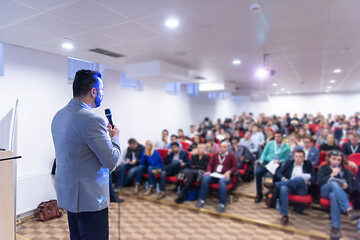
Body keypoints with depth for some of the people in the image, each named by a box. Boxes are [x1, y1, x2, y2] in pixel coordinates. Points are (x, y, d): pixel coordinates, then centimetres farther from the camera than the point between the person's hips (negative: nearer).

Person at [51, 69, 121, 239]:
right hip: (89, 198, -9)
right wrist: (114, 137, -2)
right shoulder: (92, 120, -24)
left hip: (67, 194, 9)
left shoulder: (59, 116, 6)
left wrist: (104, 133, 15)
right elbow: (112, 161, -19)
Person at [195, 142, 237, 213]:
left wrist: (229, 172, -13)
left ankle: (222, 204, -36)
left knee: (222, 181, -39)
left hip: (225, 176, -3)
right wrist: (208, 171, -6)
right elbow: (210, 164, 15)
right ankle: (202, 200, -22)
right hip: (214, 174, 3)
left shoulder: (231, 156, 11)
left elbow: (235, 167, 6)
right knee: (205, 178, -29)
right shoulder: (215, 155, 20)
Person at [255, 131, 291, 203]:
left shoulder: (286, 148, 8)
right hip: (266, 162, 2)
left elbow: (285, 159, 4)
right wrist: (261, 161, -5)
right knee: (258, 172, -28)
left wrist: (279, 161, -17)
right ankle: (259, 194, -15)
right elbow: (264, 154, 13)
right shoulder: (270, 143, 14)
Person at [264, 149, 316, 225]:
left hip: (301, 189, -1)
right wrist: (284, 179, -12)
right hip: (290, 187, 1)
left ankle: (274, 185, -30)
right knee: (283, 188, -37)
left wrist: (306, 182, -16)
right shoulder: (289, 163, 16)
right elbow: (278, 173, 8)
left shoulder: (308, 164, 14)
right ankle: (285, 215, -35)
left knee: (300, 179, -35)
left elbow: (313, 179, 4)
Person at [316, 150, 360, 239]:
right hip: (325, 191, 0)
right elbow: (319, 182, 1)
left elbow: (351, 188, 9)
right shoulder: (323, 168, 18)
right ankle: (349, 210, -52)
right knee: (333, 182, -36)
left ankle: (335, 227, -44)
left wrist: (346, 187, -15)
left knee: (333, 195, -39)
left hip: (342, 194, 0)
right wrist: (332, 175, -8)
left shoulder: (346, 171, 21)